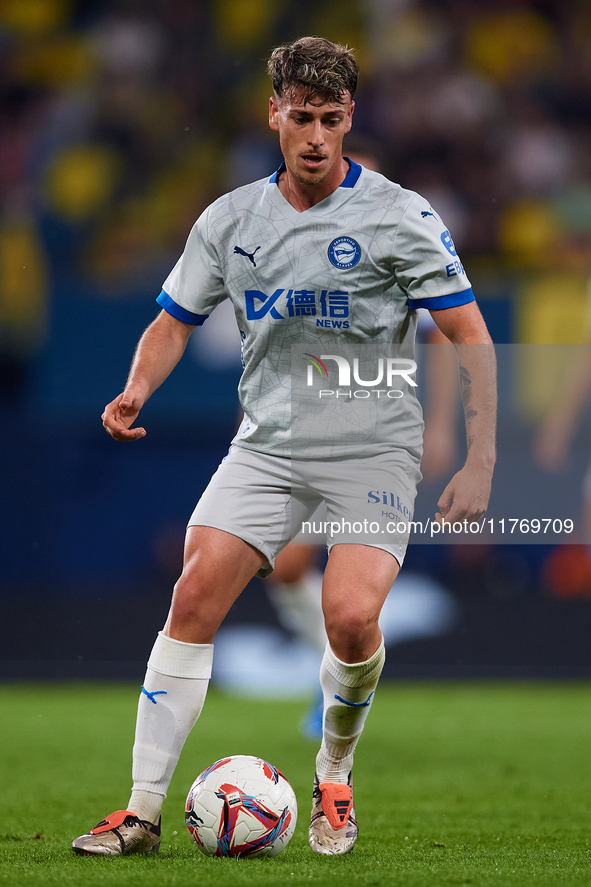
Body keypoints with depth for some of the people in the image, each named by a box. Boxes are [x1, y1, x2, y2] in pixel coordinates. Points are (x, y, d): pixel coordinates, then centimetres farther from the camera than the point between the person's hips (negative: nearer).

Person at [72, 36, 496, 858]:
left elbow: (472, 339, -6)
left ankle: (334, 776, 7)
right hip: (267, 444, 3)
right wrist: (137, 389, -8)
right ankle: (144, 810, -8)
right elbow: (174, 322, 15)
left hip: (373, 450, -3)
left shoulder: (401, 217, -6)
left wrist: (480, 466, -14)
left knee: (351, 617, -22)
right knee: (195, 595, -14)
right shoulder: (230, 220, 6)